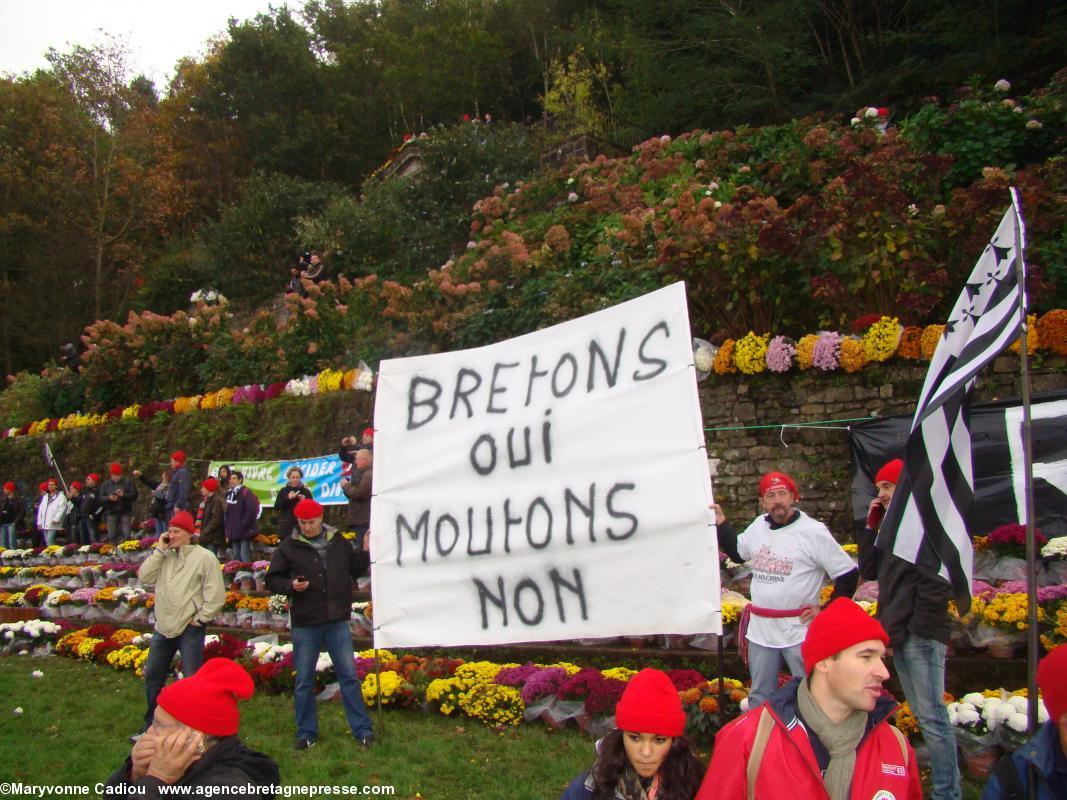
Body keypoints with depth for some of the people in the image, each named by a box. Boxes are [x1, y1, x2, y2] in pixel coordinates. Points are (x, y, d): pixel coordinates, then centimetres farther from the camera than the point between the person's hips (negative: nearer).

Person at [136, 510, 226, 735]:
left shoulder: (204, 557, -10)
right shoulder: (165, 555, 10)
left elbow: (216, 595, -12)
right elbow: (145, 577, -2)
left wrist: (201, 618, -12)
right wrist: (159, 550, -5)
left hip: (190, 630, -7)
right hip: (163, 627, 7)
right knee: (152, 675, 18)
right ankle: (151, 725, 36)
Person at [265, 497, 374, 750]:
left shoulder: (339, 542, 5)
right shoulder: (289, 547, -1)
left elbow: (355, 570, 14)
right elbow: (272, 579, 1)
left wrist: (366, 552, -2)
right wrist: (291, 585, -16)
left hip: (337, 621, 1)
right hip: (305, 624, -1)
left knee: (349, 676, 4)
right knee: (304, 681, 8)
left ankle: (362, 730, 12)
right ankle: (306, 733, 21)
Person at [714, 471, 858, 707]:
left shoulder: (813, 532, -12)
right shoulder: (758, 526, 5)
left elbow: (848, 575, -8)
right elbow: (737, 552, 24)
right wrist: (721, 523, 14)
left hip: (799, 633, -5)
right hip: (760, 631, 6)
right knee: (759, 699, 17)